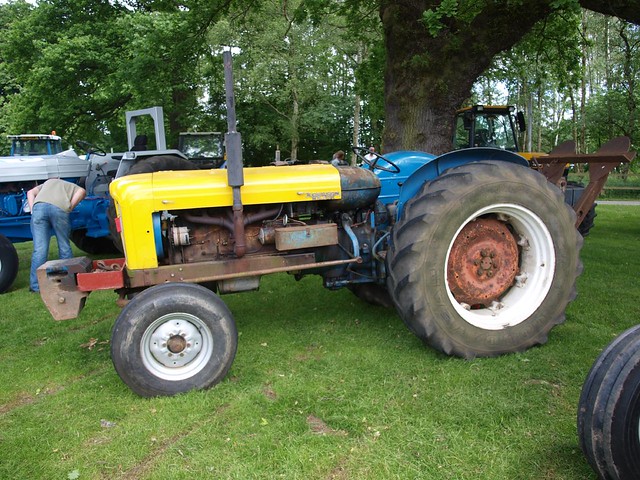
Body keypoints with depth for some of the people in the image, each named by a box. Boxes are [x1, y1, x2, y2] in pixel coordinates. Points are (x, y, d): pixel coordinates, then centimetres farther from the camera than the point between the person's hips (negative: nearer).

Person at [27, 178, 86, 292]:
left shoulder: (48, 182, 42)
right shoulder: (73, 187, 35)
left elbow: (30, 192, 24)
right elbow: (82, 191, 10)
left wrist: (33, 211, 17)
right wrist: (69, 208, 9)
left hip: (39, 206, 2)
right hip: (60, 208, -2)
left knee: (39, 249, 2)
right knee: (64, 247, 11)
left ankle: (36, 286, 2)